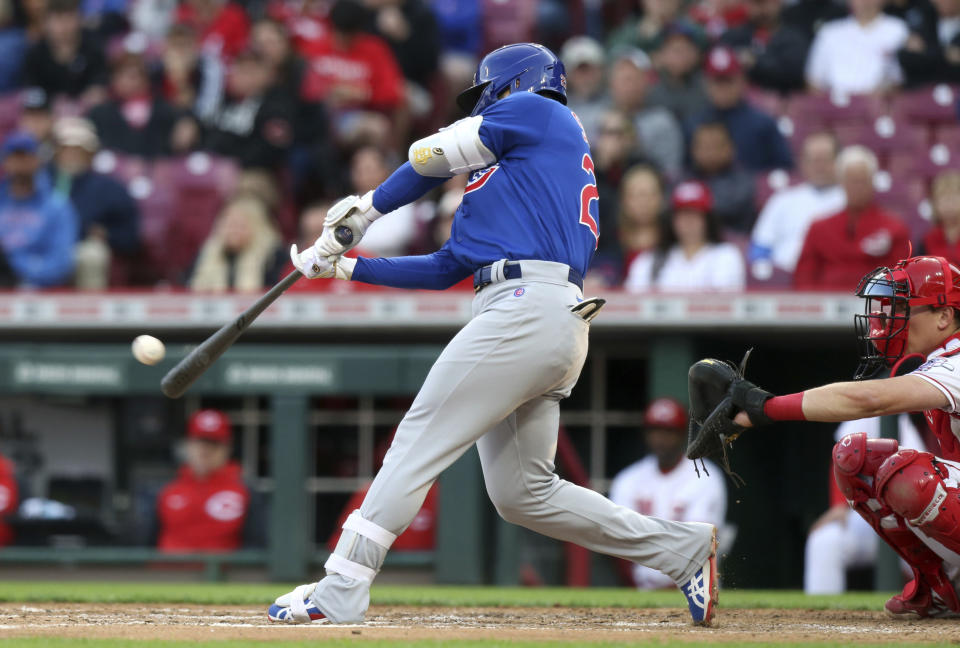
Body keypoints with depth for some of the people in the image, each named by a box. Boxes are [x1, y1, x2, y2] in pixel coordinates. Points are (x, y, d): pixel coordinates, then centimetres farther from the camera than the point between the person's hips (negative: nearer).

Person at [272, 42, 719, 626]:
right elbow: (443, 270, 29)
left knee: (420, 441, -11)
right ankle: (683, 549, 10)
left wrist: (362, 211, 23)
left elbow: (429, 157, 9)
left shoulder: (537, 110, 9)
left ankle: (339, 595, -15)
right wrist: (346, 267, 27)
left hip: (528, 308, -9)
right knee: (524, 493, 8)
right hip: (558, 329, 9)